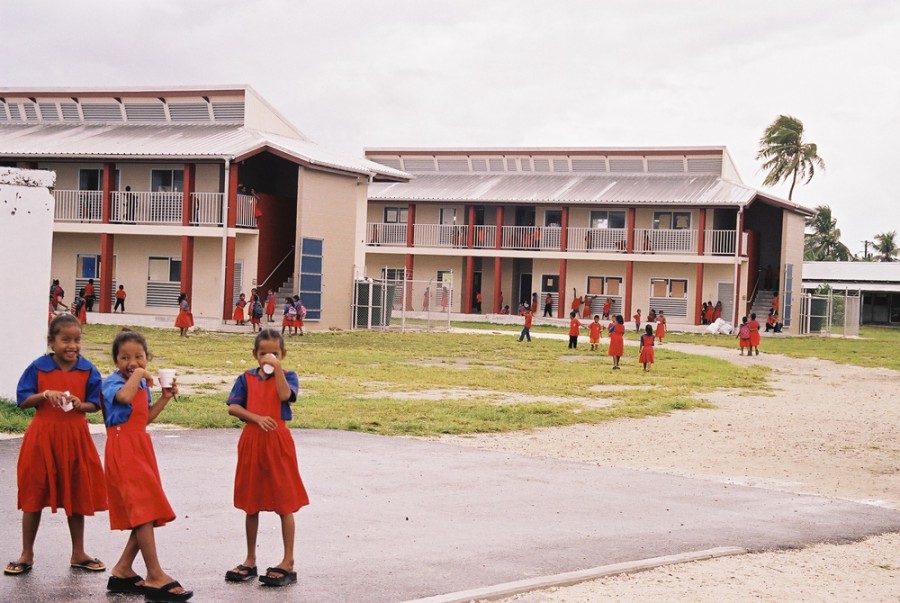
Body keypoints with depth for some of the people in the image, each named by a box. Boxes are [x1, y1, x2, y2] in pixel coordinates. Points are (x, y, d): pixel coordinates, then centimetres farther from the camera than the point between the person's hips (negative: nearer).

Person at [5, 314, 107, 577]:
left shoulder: (87, 370, -2)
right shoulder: (38, 367, -5)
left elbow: (95, 405, 3)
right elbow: (22, 400, -4)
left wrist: (80, 405, -18)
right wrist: (45, 394, -20)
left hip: (75, 437, 1)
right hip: (42, 437, -1)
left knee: (77, 496, 10)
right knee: (34, 496, 6)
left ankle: (78, 554, 24)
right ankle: (27, 555, 19)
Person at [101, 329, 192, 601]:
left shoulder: (143, 384, 14)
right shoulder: (113, 381, -12)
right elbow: (124, 396, -36)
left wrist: (165, 398, 12)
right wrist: (138, 375, -24)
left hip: (141, 448, 9)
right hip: (123, 449, -9)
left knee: (148, 513, 9)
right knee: (143, 510, -11)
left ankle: (123, 570, 18)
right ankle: (155, 576, -8)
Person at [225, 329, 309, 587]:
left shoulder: (287, 376, 1)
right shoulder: (247, 378, 7)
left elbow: (285, 395, -20)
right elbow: (233, 407, -2)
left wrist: (277, 368, -20)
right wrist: (256, 418, -15)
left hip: (277, 441, -3)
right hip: (251, 440, 3)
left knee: (284, 503, 0)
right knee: (251, 503, 11)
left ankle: (288, 563, 7)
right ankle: (250, 560, 23)